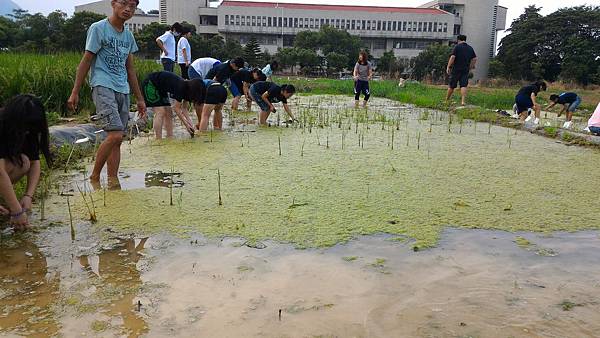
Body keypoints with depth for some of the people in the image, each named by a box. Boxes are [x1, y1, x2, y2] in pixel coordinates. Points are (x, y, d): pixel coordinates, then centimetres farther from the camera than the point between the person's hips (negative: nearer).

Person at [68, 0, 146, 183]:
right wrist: (75, 92, -5)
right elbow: (86, 61, -2)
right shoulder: (98, 28, -1)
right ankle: (94, 177, -3)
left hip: (123, 90, 7)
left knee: (117, 139, 4)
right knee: (115, 134, -20)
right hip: (103, 87, -6)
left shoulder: (128, 35, 17)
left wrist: (139, 99, 22)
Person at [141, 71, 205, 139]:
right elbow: (177, 109, -24)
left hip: (160, 89, 9)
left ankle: (170, 138, 4)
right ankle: (158, 140, -15)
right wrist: (186, 125, -20)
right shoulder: (180, 87, -30)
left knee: (168, 113, 3)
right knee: (160, 112, -16)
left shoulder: (187, 88, -4)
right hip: (150, 84, -9)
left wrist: (190, 123, -9)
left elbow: (183, 108, 0)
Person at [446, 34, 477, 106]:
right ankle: (463, 101, -13)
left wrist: (448, 67, -11)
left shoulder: (457, 47, -4)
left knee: (451, 86, 6)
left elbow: (452, 57, -14)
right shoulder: (470, 48, 11)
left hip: (456, 69, -3)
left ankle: (447, 100, 18)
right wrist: (471, 67, 19)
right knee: (464, 86, -2)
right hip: (465, 70, 3)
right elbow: (475, 59, 10)